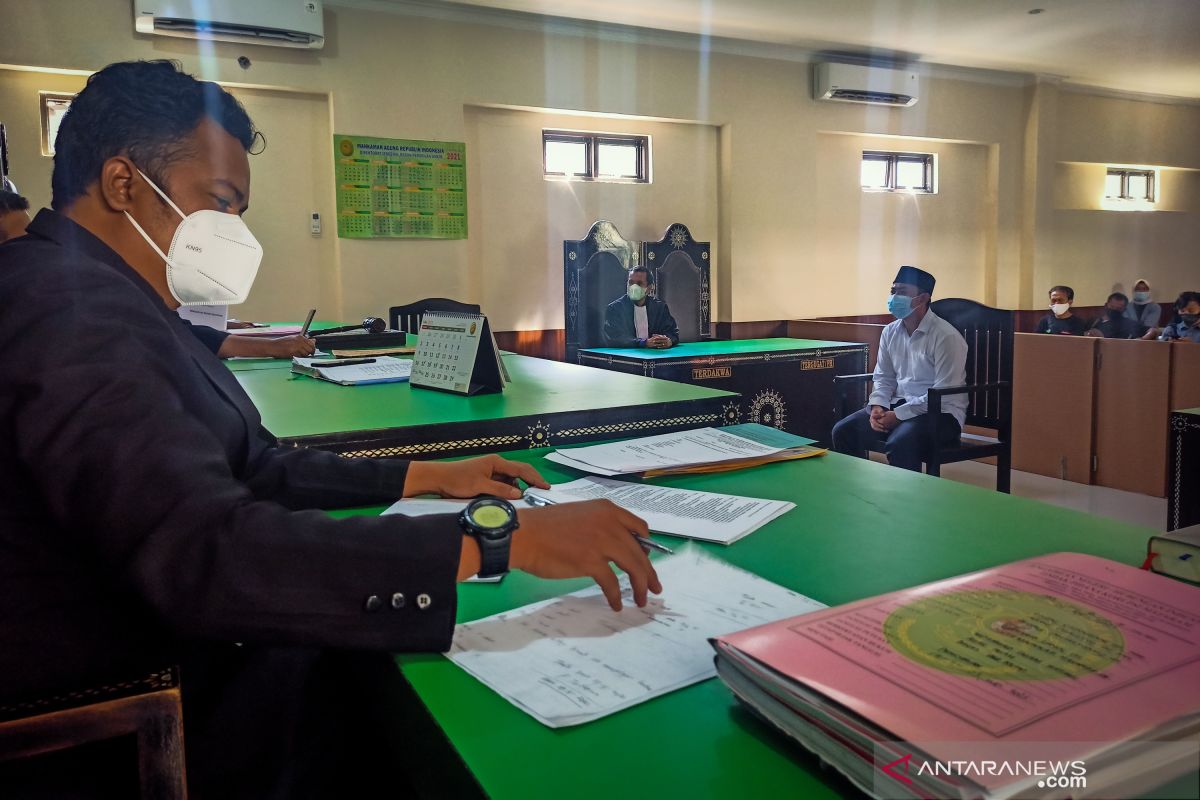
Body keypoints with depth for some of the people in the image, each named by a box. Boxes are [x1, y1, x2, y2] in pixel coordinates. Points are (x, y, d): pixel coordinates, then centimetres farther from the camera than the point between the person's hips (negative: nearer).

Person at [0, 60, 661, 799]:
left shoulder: (105, 297, 9)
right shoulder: (71, 310, -25)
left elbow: (254, 466, 11)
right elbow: (209, 555, -38)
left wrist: (427, 477, 5)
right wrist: (501, 538, -36)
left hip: (180, 659, 9)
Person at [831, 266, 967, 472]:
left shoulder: (945, 336, -14)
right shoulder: (890, 332, 8)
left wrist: (899, 415, -19)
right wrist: (877, 406, -7)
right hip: (898, 406, 7)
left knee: (899, 444, -35)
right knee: (843, 431, -10)